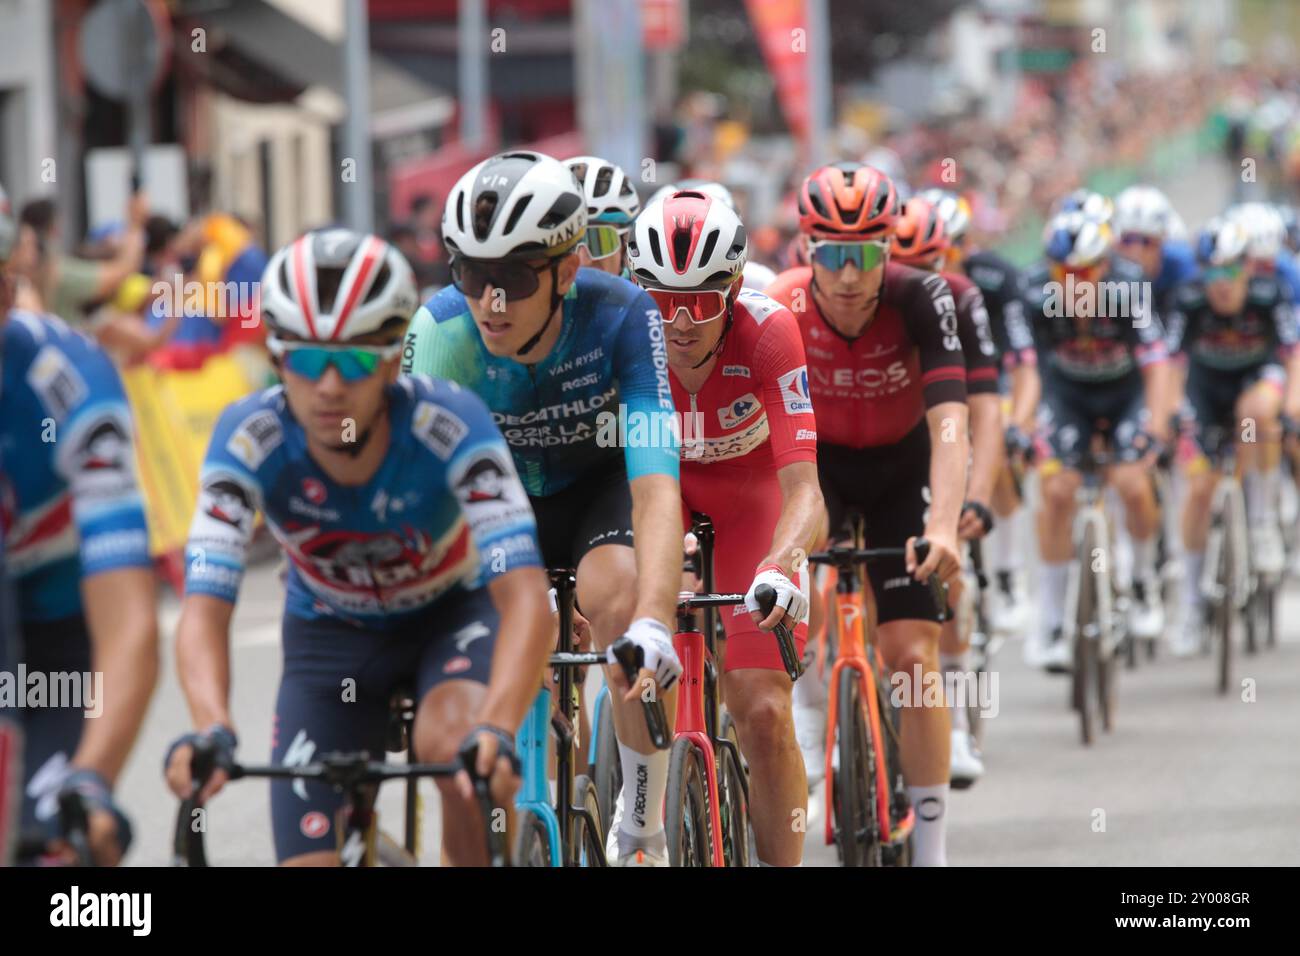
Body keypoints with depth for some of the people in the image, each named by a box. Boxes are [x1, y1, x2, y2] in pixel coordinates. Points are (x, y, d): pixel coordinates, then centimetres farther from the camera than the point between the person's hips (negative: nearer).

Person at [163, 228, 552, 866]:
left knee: (452, 747, -34)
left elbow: (525, 598, -41)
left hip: (451, 612, -2)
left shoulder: (448, 425, -33)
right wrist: (211, 730, -57)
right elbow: (204, 609, -36)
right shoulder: (251, 439, -29)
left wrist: (496, 729, -59)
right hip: (331, 632, 2)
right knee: (311, 858, -9)